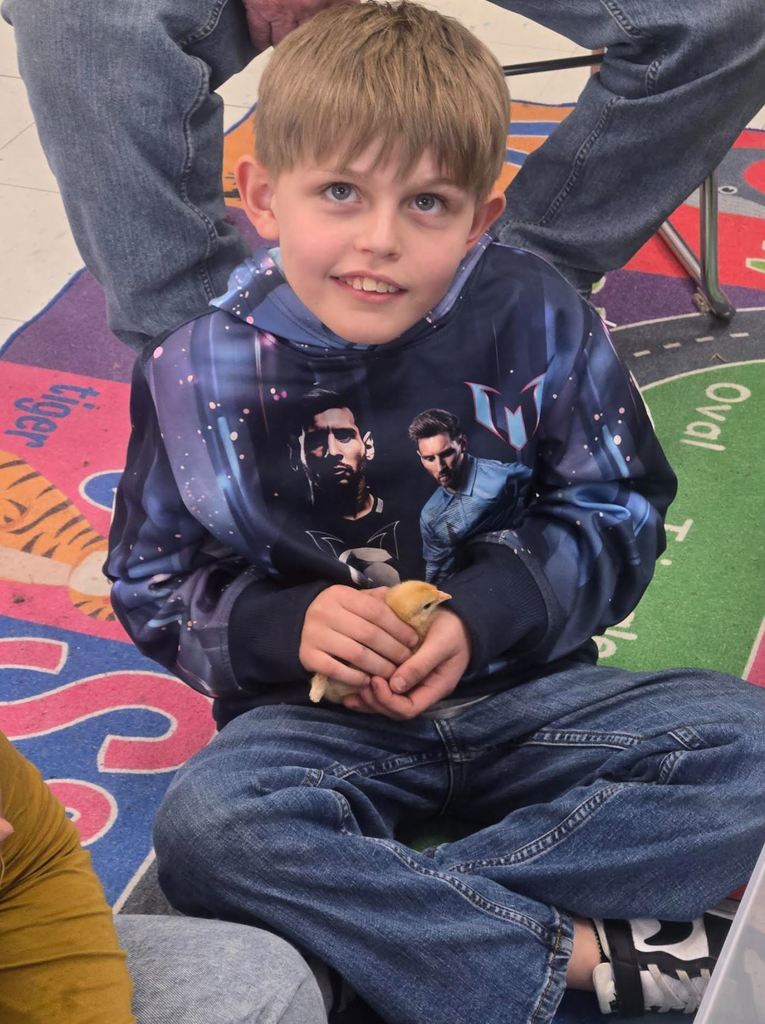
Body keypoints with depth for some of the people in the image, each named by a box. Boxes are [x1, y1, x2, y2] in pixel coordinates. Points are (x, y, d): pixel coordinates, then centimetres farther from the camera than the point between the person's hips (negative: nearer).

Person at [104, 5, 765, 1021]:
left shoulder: (535, 319, -8)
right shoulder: (199, 373, -8)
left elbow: (618, 515, -1)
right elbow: (153, 585, 2)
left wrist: (483, 615, -17)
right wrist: (283, 627, -19)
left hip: (521, 686, 1)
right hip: (322, 718, -1)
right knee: (203, 823, -33)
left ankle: (360, 908, -25)